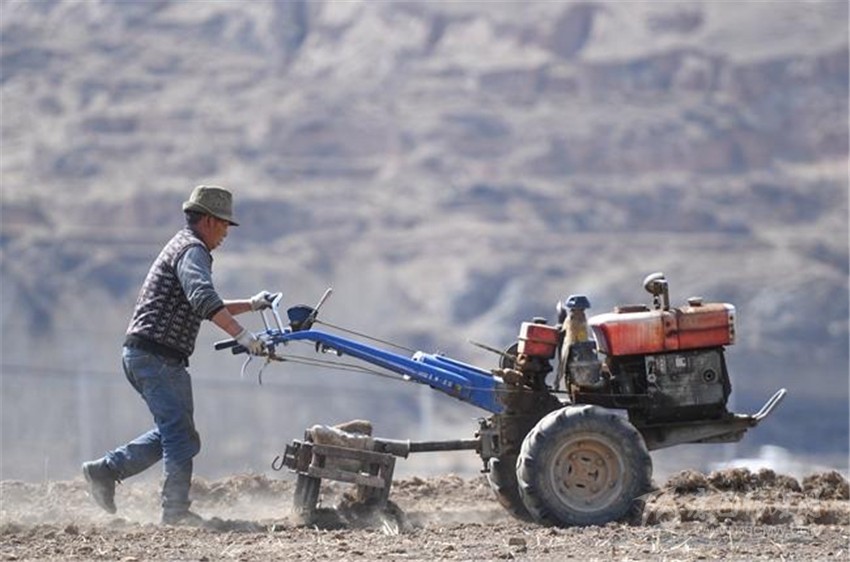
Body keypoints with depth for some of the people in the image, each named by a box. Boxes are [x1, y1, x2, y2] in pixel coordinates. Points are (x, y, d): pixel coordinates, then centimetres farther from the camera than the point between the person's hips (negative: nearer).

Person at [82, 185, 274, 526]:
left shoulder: (182, 247, 24)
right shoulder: (192, 250, -10)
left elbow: (205, 309, 34)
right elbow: (205, 300, -29)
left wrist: (251, 304, 30)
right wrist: (242, 335, -34)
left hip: (141, 356, 10)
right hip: (157, 356, -10)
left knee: (173, 432, 16)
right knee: (180, 433, -9)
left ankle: (104, 471, 15)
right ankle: (176, 509, -9)